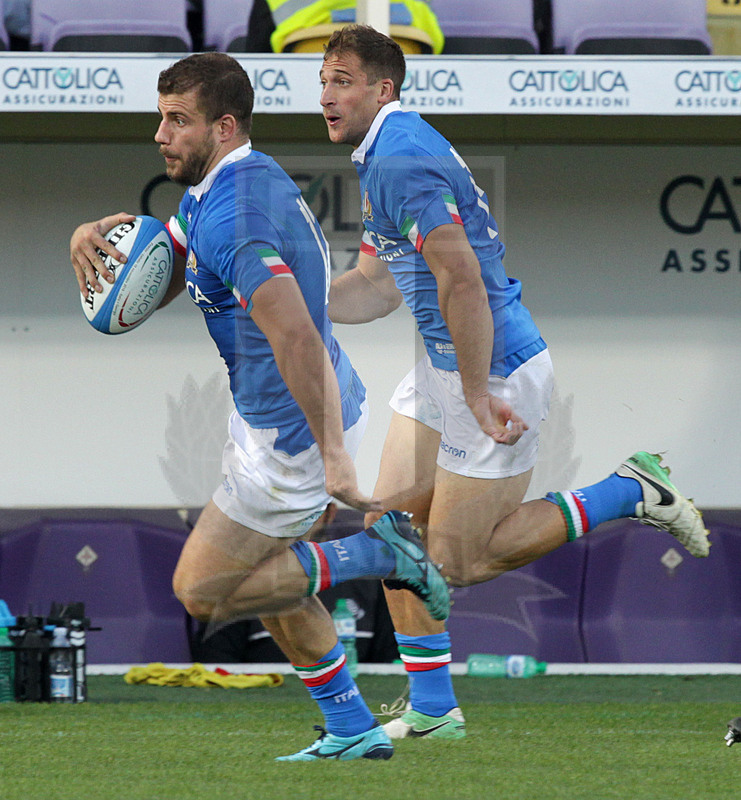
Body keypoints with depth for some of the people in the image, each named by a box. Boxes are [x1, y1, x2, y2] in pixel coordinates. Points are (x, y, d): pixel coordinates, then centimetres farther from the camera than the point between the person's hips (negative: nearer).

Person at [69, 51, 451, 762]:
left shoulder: (234, 218, -28)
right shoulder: (217, 185, 6)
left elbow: (296, 337, -36)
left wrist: (333, 456, -38)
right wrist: (95, 235, -6)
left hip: (296, 433, -10)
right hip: (270, 418, 10)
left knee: (202, 590, 3)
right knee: (262, 572, 24)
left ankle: (375, 552, -1)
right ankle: (353, 731, 27)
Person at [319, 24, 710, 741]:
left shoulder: (402, 160, -21)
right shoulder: (381, 159, 13)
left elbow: (462, 281, -27)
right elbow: (377, 286, 14)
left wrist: (477, 395, -24)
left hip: (496, 371, -10)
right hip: (441, 367, 10)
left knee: (459, 561, -2)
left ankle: (629, 493, 7)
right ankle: (431, 711, 13)